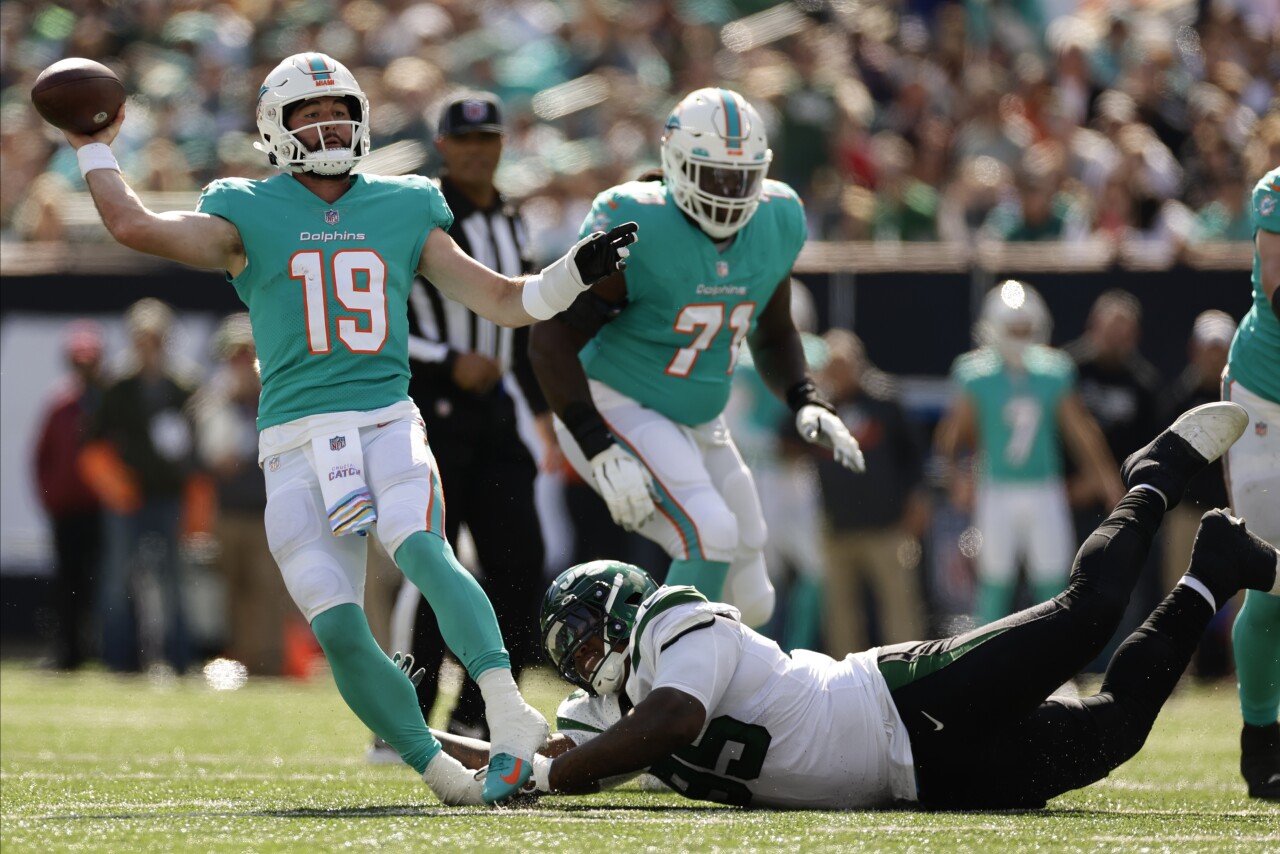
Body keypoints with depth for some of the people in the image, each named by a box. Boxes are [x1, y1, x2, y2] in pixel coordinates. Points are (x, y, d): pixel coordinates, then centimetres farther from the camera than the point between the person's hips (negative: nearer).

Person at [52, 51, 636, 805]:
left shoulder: (402, 212, 14)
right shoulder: (250, 216, 7)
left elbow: (506, 302, 14)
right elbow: (135, 226, -6)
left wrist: (575, 272, -1)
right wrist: (95, 149, 3)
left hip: (386, 423, 0)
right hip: (297, 443, 0)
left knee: (423, 550, -30)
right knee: (339, 631, -8)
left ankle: (510, 714, -41)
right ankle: (439, 770, 3)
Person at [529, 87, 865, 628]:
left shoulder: (775, 223, -2)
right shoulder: (636, 229, -22)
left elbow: (774, 335, 16)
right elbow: (552, 340, -21)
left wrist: (806, 405, -3)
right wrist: (601, 452, -28)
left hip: (698, 423, 8)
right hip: (620, 412, -8)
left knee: (747, 603, 6)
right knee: (711, 534, -29)